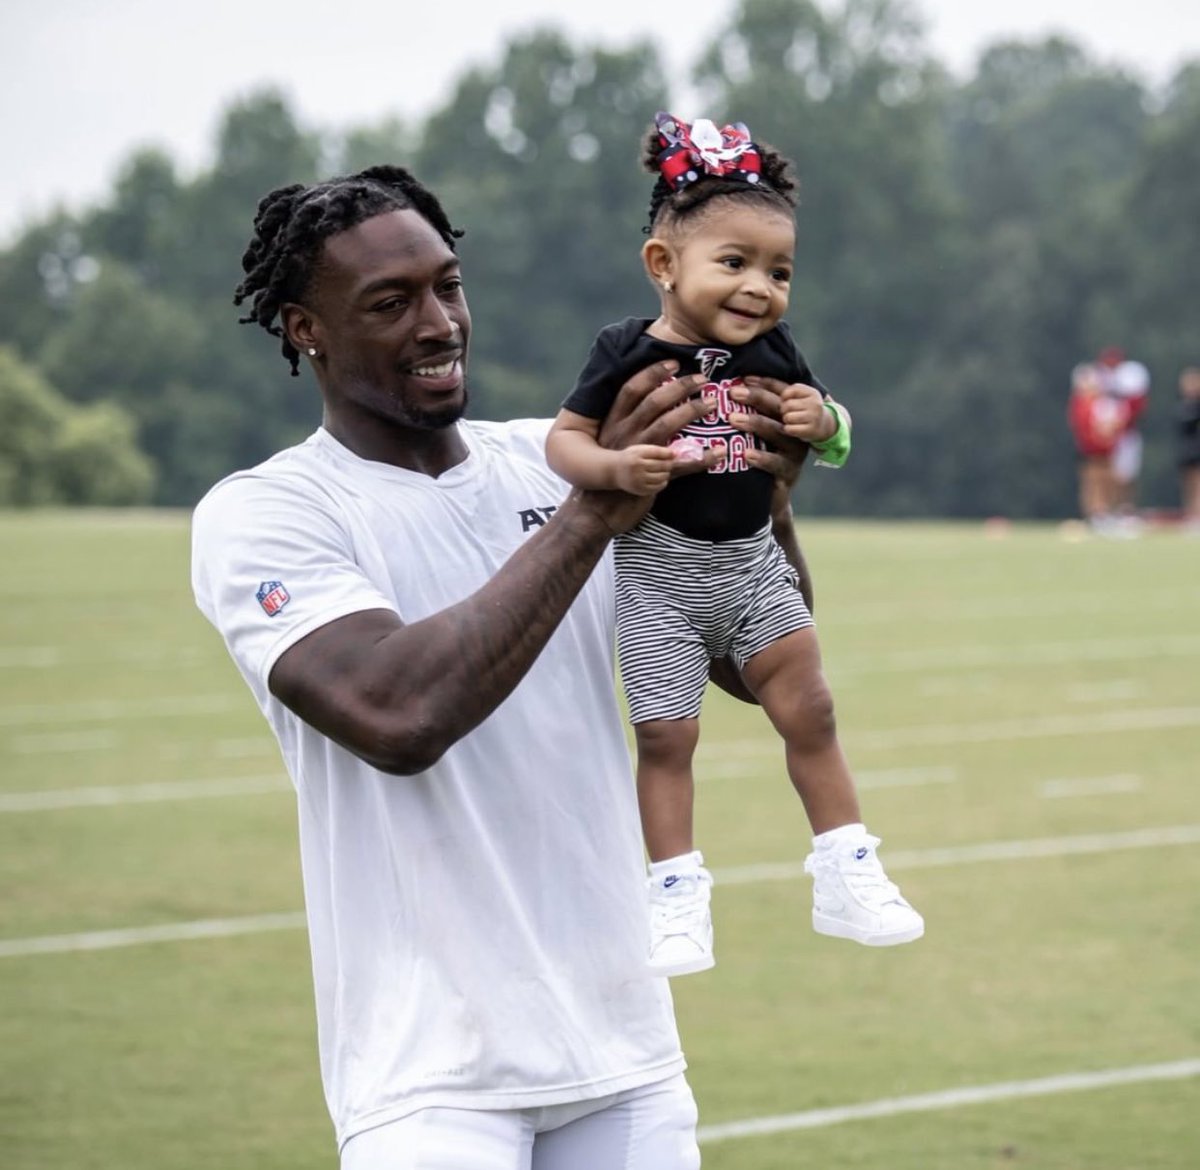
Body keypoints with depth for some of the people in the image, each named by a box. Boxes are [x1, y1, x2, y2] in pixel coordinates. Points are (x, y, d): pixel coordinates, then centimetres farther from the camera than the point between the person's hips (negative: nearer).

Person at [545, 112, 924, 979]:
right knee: (667, 735, -1)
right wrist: (616, 469, -32)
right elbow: (565, 439, -12)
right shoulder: (630, 354, -13)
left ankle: (847, 873, 13)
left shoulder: (773, 353, 0)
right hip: (659, 572, -4)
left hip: (754, 563, 4)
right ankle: (676, 894, 9)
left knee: (810, 712, 3)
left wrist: (823, 422, -13)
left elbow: (832, 434, 11)